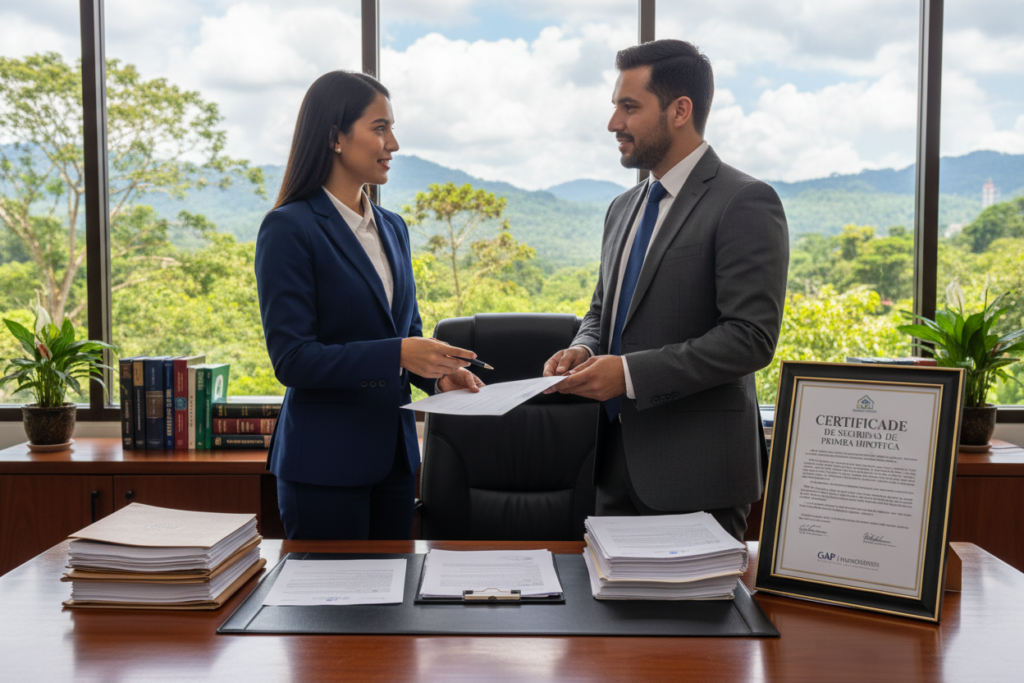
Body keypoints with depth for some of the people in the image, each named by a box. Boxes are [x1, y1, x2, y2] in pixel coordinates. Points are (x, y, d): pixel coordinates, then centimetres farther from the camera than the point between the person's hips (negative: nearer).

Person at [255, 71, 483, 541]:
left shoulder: (393, 229, 12)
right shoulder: (289, 229, -11)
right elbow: (291, 358, -16)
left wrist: (438, 374, -2)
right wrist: (395, 354, -25)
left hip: (394, 454, 7)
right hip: (326, 462, -7)